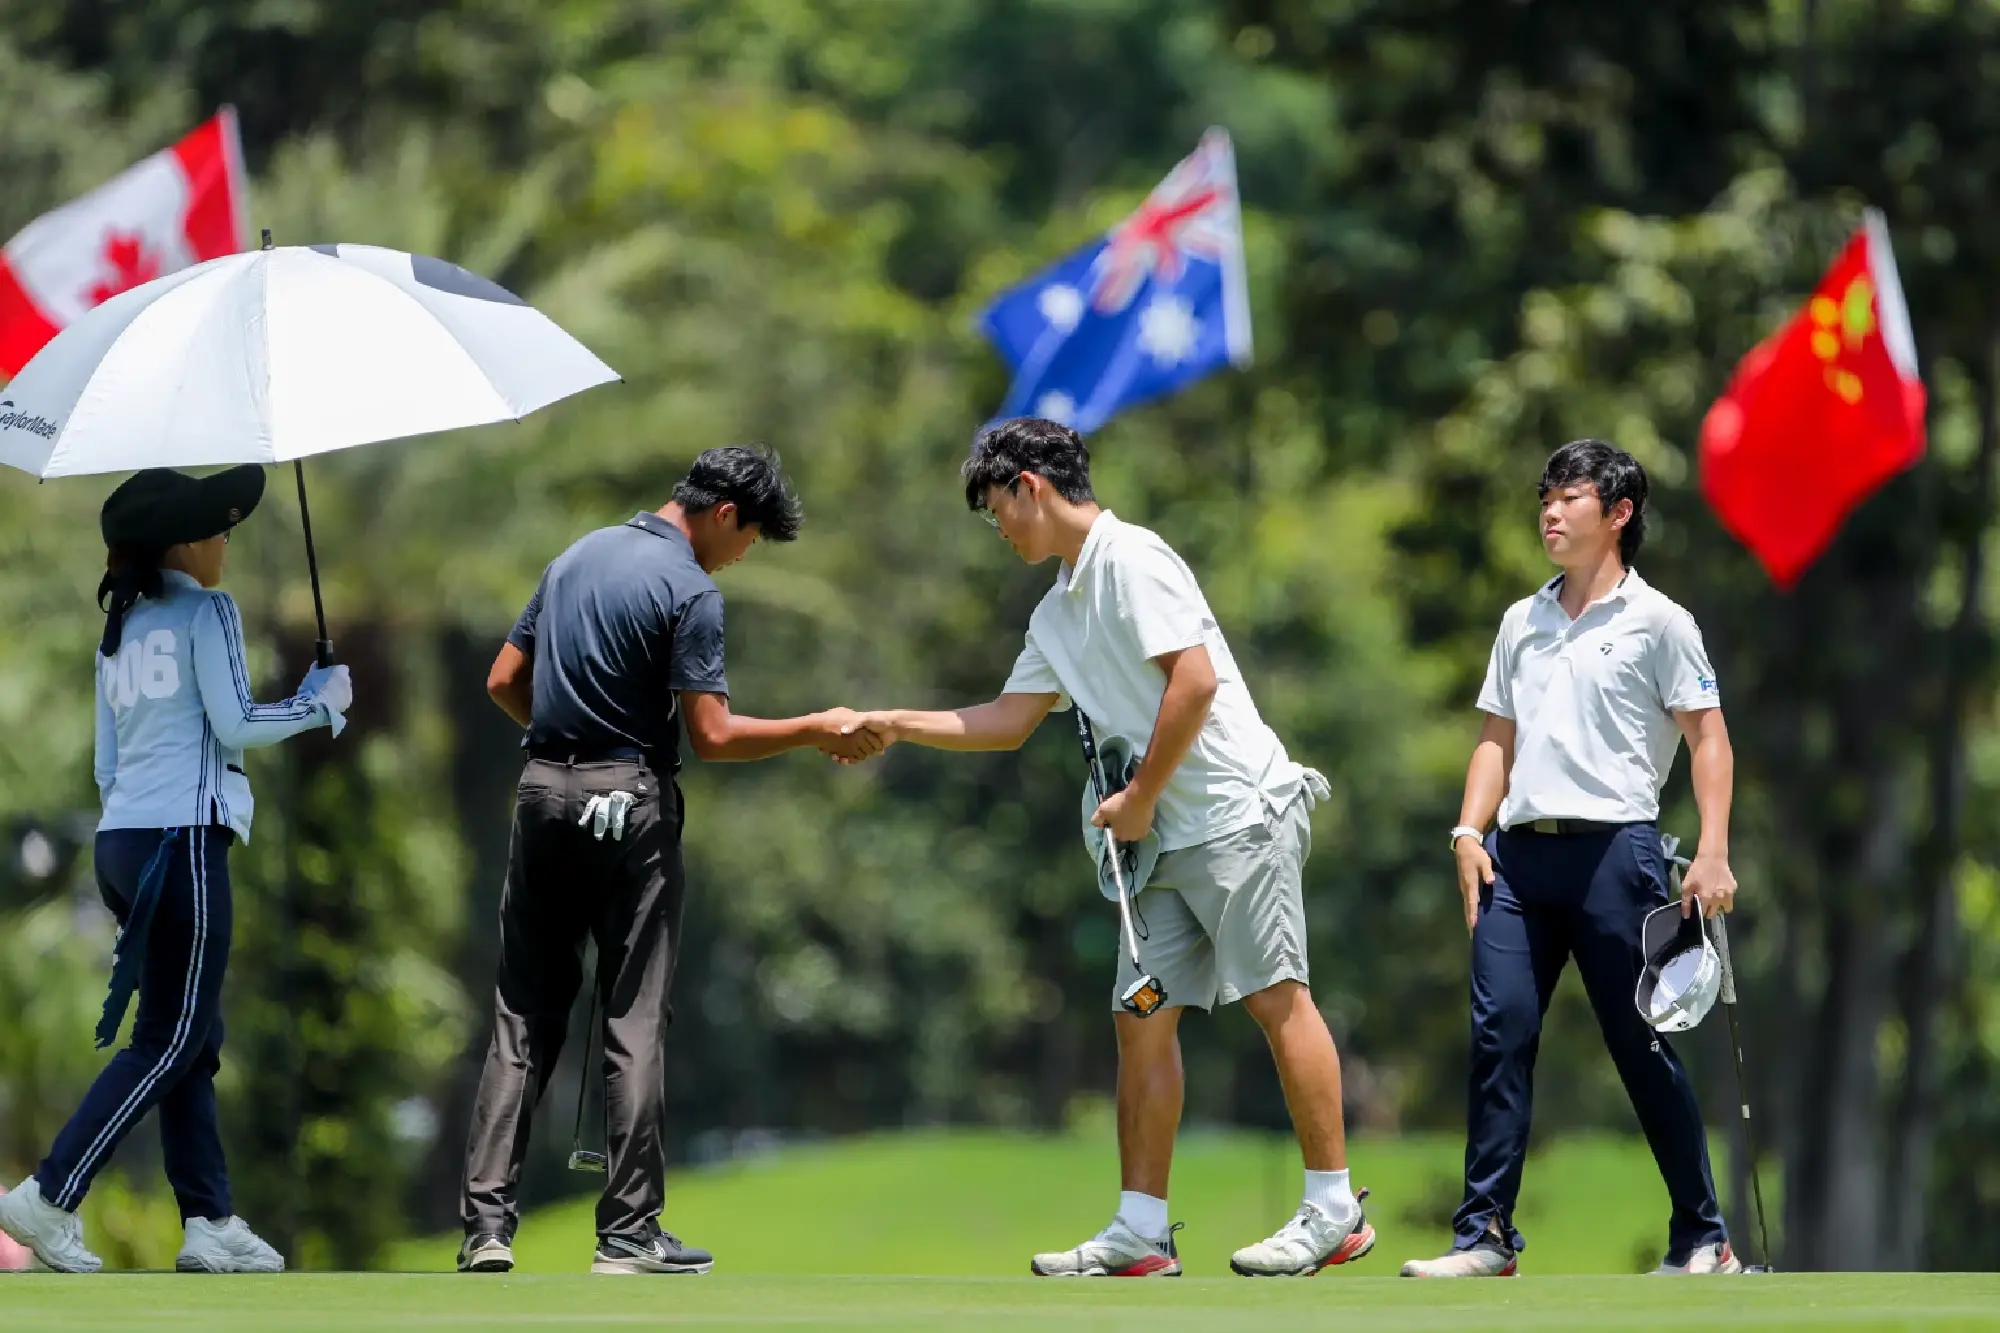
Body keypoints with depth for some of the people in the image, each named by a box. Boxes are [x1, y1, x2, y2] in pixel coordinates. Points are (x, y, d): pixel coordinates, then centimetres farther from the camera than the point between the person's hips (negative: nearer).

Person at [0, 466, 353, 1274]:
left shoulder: (119, 631, 17)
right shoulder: (206, 612, -5)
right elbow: (235, 723, -11)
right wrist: (321, 701, 3)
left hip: (123, 840, 8)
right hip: (183, 836, -8)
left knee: (194, 1039, 10)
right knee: (170, 1041, -6)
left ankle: (209, 1222, 6)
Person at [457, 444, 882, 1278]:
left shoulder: (576, 558, 12)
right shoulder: (690, 591, -11)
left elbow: (505, 684, 15)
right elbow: (712, 736, -14)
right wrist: (818, 732, -5)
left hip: (543, 791, 6)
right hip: (628, 806, -6)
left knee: (524, 1018, 6)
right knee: (633, 1023, 0)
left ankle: (487, 1221, 0)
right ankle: (628, 1233, 1)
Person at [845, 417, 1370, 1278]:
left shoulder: (1131, 560, -10)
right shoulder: (1057, 614, 19)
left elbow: (1194, 680, -18)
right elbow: (1009, 721, 26)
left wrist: (1140, 800, -13)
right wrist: (898, 725, 20)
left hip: (1235, 811, -10)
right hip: (1169, 842, 10)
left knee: (1276, 998, -9)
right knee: (1142, 1018, 5)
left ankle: (1335, 1211, -7)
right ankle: (1141, 1231, 5)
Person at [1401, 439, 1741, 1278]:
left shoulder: (1655, 621, 2)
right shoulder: (1521, 623, 18)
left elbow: (1708, 739, -2)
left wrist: (1712, 854, -12)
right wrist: (1469, 831, 7)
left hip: (1613, 851, -5)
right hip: (1520, 854, 5)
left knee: (1643, 1047, -3)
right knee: (1498, 1034, -5)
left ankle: (1703, 1241, 6)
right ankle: (1485, 1235, -3)